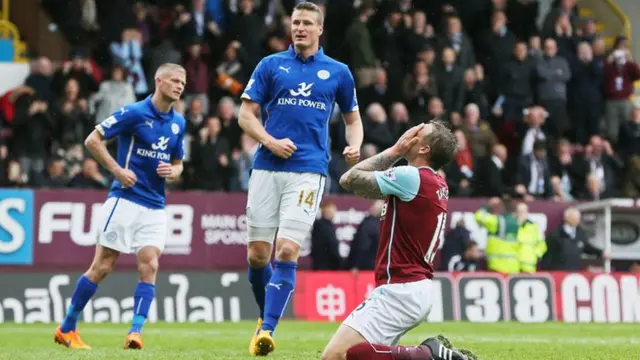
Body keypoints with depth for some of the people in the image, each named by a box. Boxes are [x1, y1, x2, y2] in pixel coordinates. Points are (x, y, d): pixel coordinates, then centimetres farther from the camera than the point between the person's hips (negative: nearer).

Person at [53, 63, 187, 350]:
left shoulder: (178, 122, 11)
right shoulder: (134, 112, -8)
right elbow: (92, 140, -7)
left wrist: (172, 172, -2)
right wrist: (118, 170, -14)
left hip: (155, 207, 5)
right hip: (125, 200, -5)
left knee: (149, 267, -11)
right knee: (102, 267, -2)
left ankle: (135, 332, -15)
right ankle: (67, 328, 11)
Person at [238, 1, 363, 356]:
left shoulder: (338, 72, 10)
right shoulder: (270, 65, 8)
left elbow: (352, 117, 21)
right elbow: (246, 114, 7)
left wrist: (354, 146, 0)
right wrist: (270, 141, -10)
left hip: (308, 171, -1)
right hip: (267, 168, 1)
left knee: (286, 251, -15)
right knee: (257, 254, 2)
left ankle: (267, 329, -15)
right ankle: (265, 315, 27)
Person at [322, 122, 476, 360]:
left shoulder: (412, 177, -14)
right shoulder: (438, 185, 14)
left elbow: (349, 180, -5)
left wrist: (395, 151, 0)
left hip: (400, 290, -10)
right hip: (421, 288, 10)